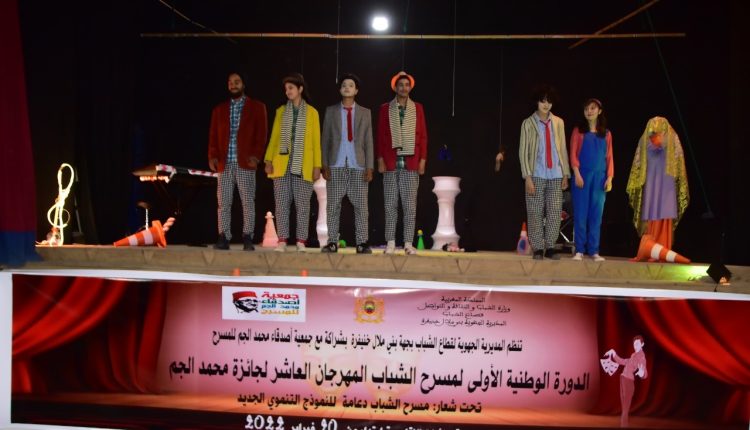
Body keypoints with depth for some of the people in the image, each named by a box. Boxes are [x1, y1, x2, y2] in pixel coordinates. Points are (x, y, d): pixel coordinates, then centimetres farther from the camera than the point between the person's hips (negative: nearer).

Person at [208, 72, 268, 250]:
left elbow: (261, 134, 1)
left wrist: (255, 156, -12)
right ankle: (223, 238, 4)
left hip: (245, 162, -3)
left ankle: (247, 239, 3)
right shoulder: (219, 109, 16)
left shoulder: (257, 107, 8)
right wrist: (212, 156, -3)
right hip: (224, 163, 3)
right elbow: (213, 136, 12)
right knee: (223, 202, 1)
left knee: (248, 202, -2)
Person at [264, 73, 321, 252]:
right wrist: (269, 160, 1)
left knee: (302, 204, -2)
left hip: (303, 164, -2)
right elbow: (274, 138, 11)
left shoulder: (312, 112, 6)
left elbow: (316, 141, 4)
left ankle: (301, 241, 2)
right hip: (282, 163, 2)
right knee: (281, 203, 0)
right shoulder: (281, 111, 13)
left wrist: (317, 165, -3)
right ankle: (282, 240, 4)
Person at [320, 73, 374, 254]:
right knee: (333, 205, 1)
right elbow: (325, 139, 7)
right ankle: (332, 242, 6)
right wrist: (325, 165, -2)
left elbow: (369, 141, 7)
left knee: (361, 206, -2)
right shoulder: (331, 111, 10)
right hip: (336, 165, 0)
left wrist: (369, 167, -2)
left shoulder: (365, 113, 10)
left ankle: (362, 243, 2)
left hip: (358, 165, 0)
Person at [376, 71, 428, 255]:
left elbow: (423, 136, 9)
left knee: (410, 205, -1)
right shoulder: (386, 108, 9)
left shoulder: (417, 108, 11)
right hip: (391, 162, 0)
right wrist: (381, 159, -2)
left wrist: (422, 160, 1)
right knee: (391, 204, 1)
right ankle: (390, 242, 5)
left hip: (411, 162, 0)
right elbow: (380, 135, 7)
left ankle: (408, 243, 3)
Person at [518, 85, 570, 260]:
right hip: (536, 175, -2)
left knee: (554, 212, 2)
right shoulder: (528, 123, -1)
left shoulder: (558, 122, 7)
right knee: (535, 213, 0)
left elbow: (563, 149, 9)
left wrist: (565, 174, 6)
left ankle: (550, 247, 11)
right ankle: (538, 248, 7)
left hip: (555, 175, 2)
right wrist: (528, 177, -9)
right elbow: (523, 151, -3)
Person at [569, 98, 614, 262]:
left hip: (600, 177, 2)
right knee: (580, 213, -2)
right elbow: (573, 154, 0)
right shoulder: (578, 131, 5)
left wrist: (609, 177, 0)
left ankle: (594, 250, 6)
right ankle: (579, 250, 1)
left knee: (596, 214, 2)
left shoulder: (606, 134, 11)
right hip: (582, 175, -2)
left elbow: (609, 157, 10)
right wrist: (577, 174, -11)